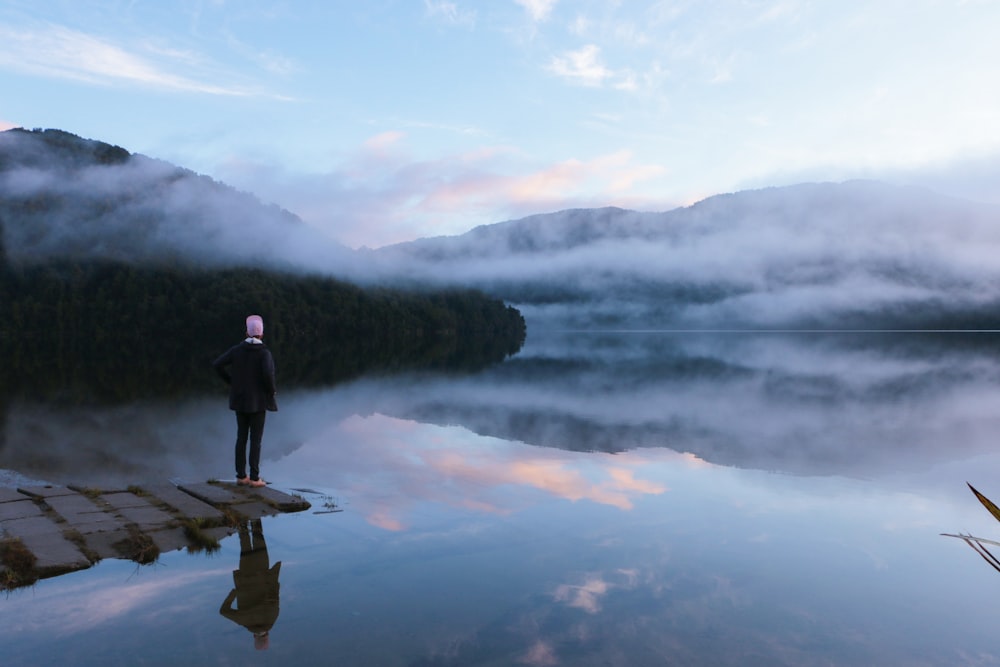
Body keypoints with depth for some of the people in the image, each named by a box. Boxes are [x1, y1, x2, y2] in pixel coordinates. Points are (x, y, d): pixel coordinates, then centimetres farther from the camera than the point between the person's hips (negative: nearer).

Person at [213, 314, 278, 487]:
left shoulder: (237, 349, 0)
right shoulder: (264, 352, -14)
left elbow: (217, 364, -4)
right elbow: (268, 374, -28)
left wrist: (231, 381, 8)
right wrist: (272, 390, -9)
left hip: (240, 399, 5)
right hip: (258, 401, -4)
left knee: (241, 437, 12)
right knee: (256, 439, 2)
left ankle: (241, 475, 16)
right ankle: (254, 478, 5)